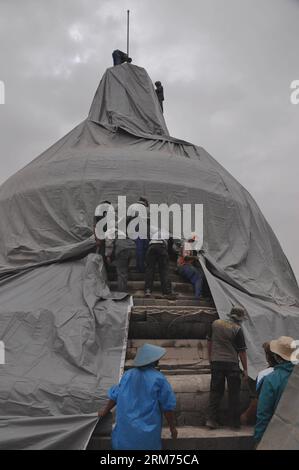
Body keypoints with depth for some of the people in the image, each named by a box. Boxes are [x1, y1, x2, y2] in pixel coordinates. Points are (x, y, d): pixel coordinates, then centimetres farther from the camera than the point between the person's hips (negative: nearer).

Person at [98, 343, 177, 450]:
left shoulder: (128, 375, -2)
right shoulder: (159, 379, -16)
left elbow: (115, 396, 10)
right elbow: (168, 406, -11)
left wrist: (105, 410, 28)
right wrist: (172, 427, 3)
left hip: (126, 430, 3)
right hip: (148, 433, -3)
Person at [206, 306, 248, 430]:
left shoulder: (215, 324, 4)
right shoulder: (237, 329, -10)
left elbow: (209, 342, 13)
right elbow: (242, 351, -8)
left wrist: (210, 358, 25)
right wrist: (245, 370, 0)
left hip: (216, 362, 4)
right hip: (231, 364, -4)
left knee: (215, 391, 12)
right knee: (234, 393, 9)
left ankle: (211, 419, 10)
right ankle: (235, 422, 16)